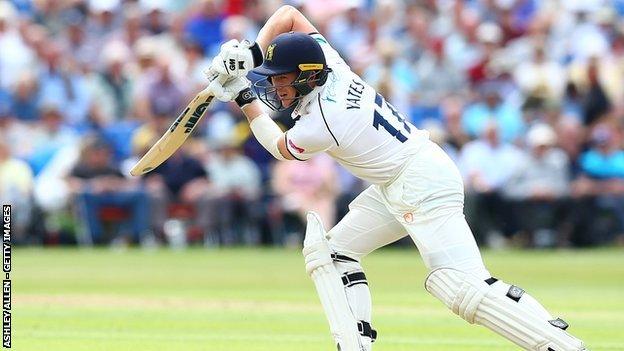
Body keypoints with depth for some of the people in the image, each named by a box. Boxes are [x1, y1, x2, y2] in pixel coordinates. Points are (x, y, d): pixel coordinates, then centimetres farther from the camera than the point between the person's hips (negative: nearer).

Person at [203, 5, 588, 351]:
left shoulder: (317, 125, -18)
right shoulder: (328, 63, 2)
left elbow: (280, 148, 6)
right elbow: (289, 14, 17)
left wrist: (245, 100, 11)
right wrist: (252, 54, 4)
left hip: (422, 183, -11)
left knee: (463, 286, -23)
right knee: (332, 251, 11)